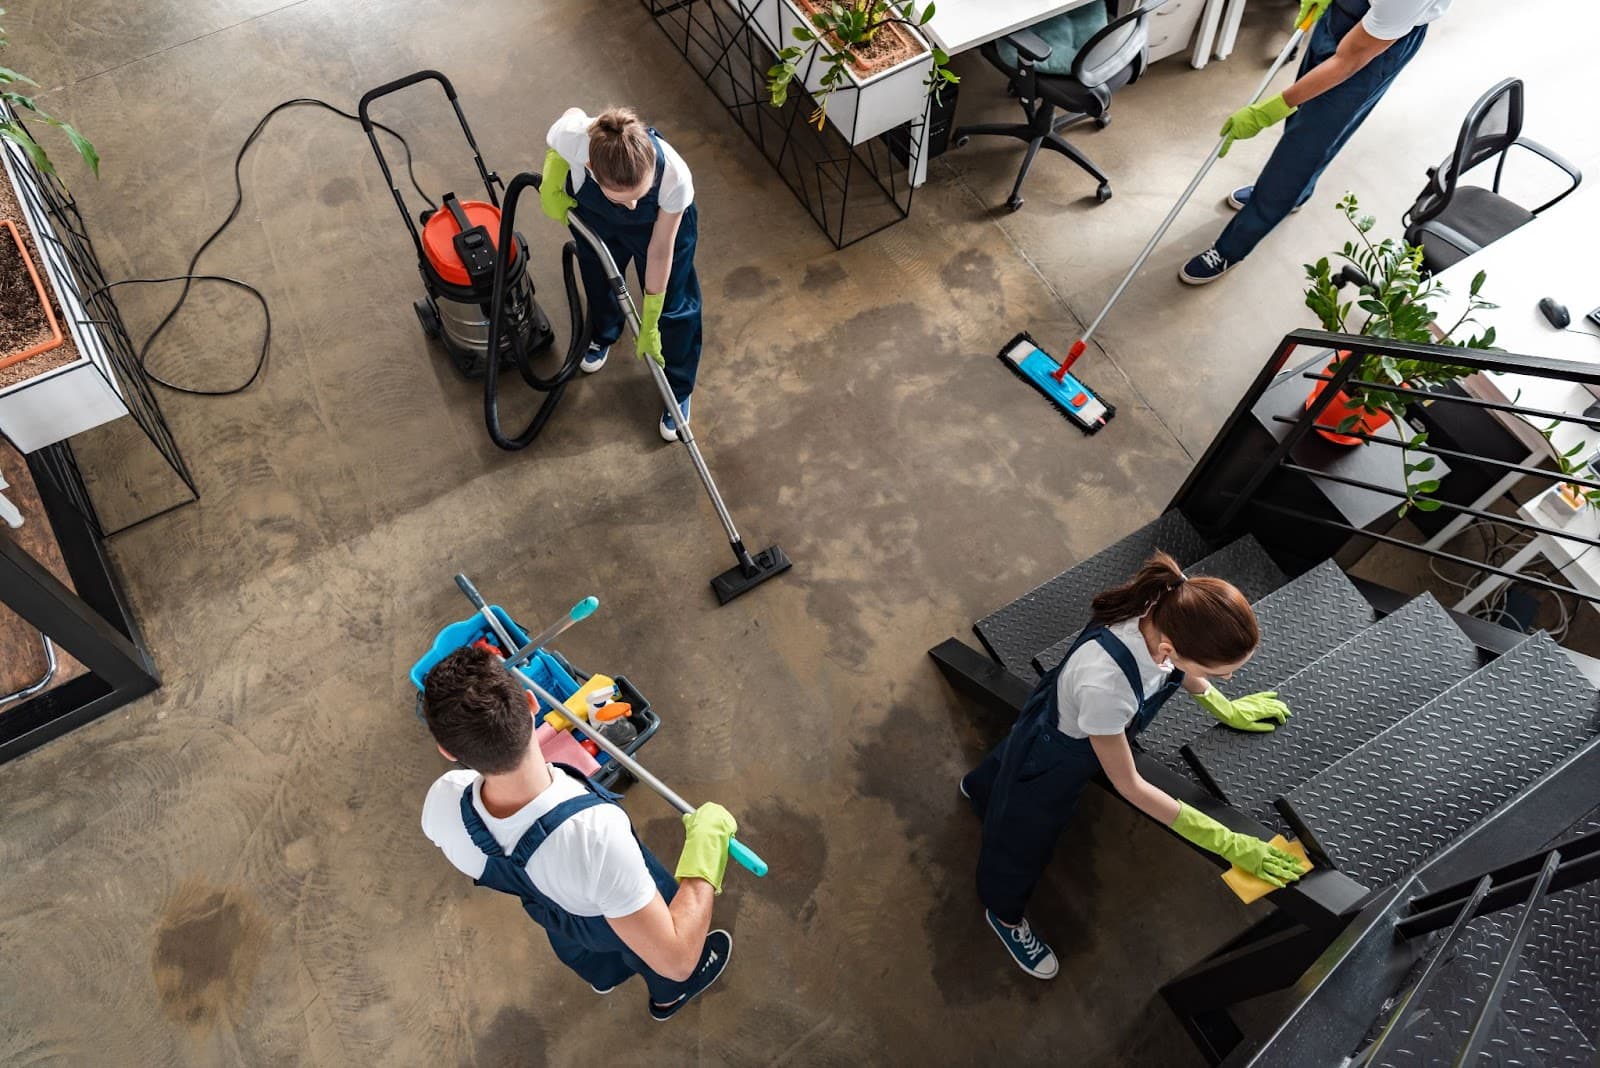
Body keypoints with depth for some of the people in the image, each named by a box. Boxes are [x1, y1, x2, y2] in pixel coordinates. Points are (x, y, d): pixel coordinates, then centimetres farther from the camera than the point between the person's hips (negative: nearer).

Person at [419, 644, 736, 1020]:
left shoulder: (442, 803, -37)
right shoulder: (595, 834, -53)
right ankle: (669, 996, 68)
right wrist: (705, 843, -36)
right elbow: (676, 959, -43)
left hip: (548, 911, 4)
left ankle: (603, 976, 74)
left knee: (581, 950, 40)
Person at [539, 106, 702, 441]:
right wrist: (551, 188, -19)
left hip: (660, 220, -2)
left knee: (673, 307, 7)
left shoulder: (675, 177, -44)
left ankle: (678, 390, 33)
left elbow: (660, 250, -27)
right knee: (598, 281, 26)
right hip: (595, 214, 2)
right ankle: (603, 335, 61)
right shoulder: (574, 137, -43)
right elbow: (572, 113, -14)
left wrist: (649, 323, -18)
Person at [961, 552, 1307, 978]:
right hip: (1051, 763, -6)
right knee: (1024, 842, 24)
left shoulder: (1171, 612, -31)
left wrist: (1225, 708, 10)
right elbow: (1129, 786, -31)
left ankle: (979, 787, 76)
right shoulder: (1104, 683, -50)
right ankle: (1004, 915, 58)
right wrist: (1226, 843, -25)